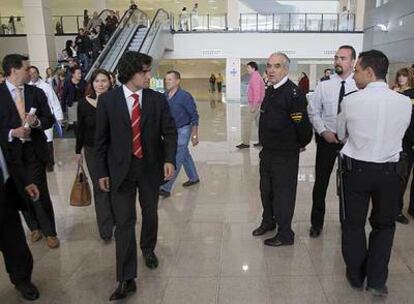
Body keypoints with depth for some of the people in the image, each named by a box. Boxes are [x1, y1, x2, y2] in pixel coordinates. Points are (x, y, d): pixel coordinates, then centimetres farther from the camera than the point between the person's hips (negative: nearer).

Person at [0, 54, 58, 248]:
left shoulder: (37, 92, 4)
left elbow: (49, 120, 3)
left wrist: (36, 122, -17)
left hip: (34, 149, 0)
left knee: (40, 193, 2)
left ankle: (49, 232, 19)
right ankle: (34, 227, 34)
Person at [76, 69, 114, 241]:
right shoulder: (84, 103, -5)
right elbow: (80, 128, 3)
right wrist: (78, 151, 6)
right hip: (92, 151, 1)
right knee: (100, 188, 6)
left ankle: (115, 216, 36)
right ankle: (105, 229, 14)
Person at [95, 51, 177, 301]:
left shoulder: (158, 99, -2)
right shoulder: (108, 100, -4)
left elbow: (170, 132, -3)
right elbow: (102, 139, 0)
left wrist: (169, 159, -19)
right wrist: (102, 171, 0)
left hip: (150, 167, 2)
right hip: (121, 169, -1)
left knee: (150, 213, 18)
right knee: (124, 222, -2)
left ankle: (148, 249, 46)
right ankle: (126, 279, 6)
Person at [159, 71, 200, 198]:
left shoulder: (185, 96, -17)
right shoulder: (165, 95, 1)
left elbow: (194, 116, -12)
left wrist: (194, 135, -14)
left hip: (183, 130, -7)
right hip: (172, 130, 7)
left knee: (176, 159, -5)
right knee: (185, 155, 19)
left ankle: (166, 188, -3)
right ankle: (194, 178, 37)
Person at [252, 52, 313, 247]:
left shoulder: (294, 93, -19)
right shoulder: (270, 91, 9)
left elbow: (303, 124, -21)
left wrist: (301, 145, -5)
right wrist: (265, 146, 17)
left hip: (285, 155, -8)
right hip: (267, 151, 8)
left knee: (283, 194, 4)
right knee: (266, 190, 21)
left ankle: (285, 234, 21)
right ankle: (268, 222, 43)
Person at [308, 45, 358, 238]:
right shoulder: (323, 86, -2)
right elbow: (313, 111, 1)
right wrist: (323, 132, -9)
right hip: (327, 139, 1)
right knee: (321, 182, 8)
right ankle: (316, 223, 25)